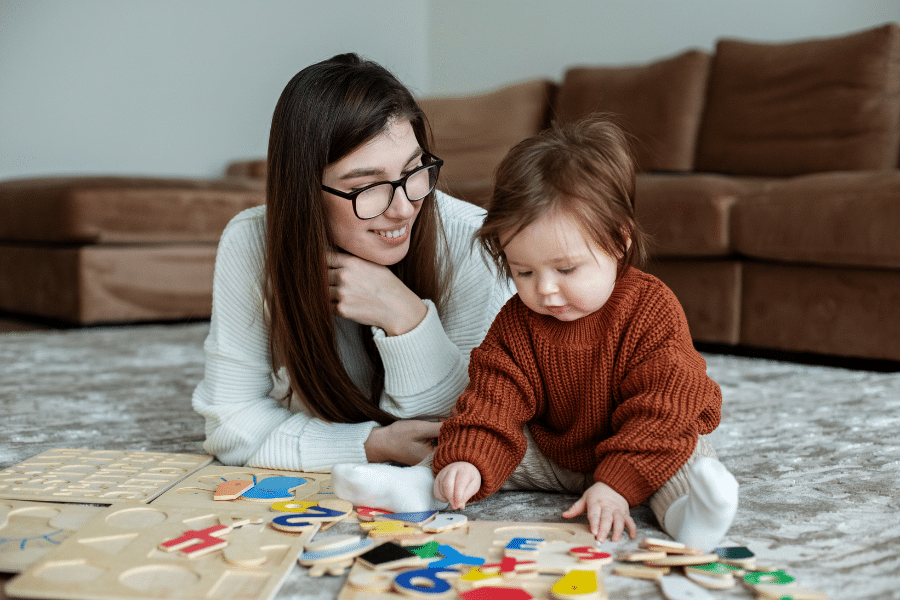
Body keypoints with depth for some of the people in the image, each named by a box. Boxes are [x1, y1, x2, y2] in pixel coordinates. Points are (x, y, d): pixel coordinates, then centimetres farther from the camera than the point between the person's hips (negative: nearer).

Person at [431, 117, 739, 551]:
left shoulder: (652, 309, -23)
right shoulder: (517, 322, -11)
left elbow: (661, 409, -26)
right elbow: (495, 398, -16)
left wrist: (617, 485, -35)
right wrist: (467, 462, -37)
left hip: (640, 451, -3)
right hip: (549, 458, 4)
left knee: (684, 445, -32)